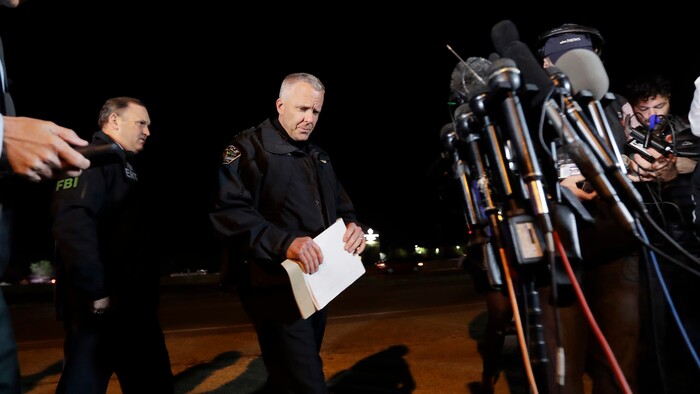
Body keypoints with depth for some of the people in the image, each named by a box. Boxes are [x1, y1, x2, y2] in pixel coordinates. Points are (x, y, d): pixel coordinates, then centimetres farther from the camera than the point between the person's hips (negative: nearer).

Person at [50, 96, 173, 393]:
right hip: (102, 305, -10)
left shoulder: (124, 164, 19)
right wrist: (96, 290, -25)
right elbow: (72, 225, -26)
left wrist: (147, 288, 16)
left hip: (133, 302, 10)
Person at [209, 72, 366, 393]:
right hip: (276, 286, -8)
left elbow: (341, 205, 21)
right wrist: (283, 242, -31)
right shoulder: (249, 147, -7)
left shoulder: (319, 157, 17)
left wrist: (352, 225, -4)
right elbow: (228, 211, -19)